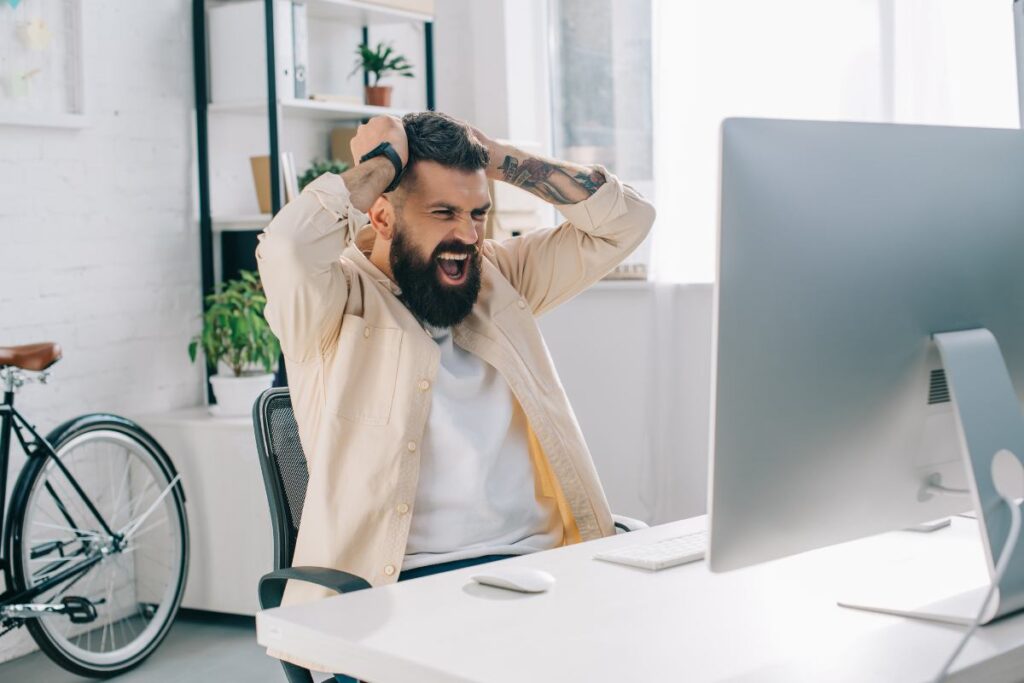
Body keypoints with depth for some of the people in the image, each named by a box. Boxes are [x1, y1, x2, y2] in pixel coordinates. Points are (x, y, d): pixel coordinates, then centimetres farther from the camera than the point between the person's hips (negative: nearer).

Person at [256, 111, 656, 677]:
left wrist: (497, 157, 8)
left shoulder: (499, 276, 17)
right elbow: (288, 247, -23)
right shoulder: (343, 301, 0)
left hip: (542, 562, 6)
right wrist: (381, 161, -6)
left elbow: (624, 219, 15)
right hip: (409, 583, -5)